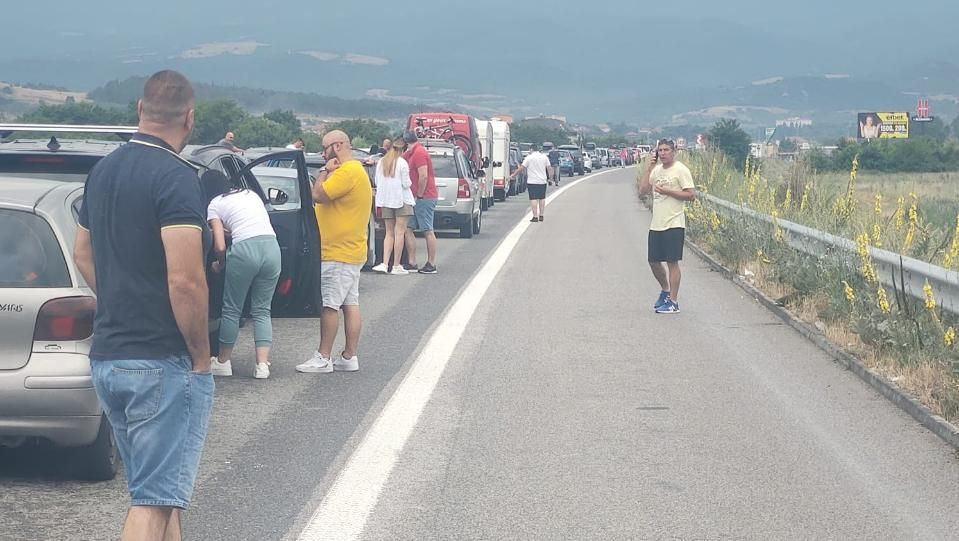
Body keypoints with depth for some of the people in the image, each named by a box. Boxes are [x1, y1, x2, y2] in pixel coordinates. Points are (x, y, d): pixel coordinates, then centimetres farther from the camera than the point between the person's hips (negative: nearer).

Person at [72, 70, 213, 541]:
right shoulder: (176, 176, -16)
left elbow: (83, 253, 22)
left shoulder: (103, 171, 10)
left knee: (153, 489, 19)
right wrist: (200, 355, -11)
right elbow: (184, 280, -23)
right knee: (155, 500, -5)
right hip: (164, 362, -8)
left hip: (106, 356, 8)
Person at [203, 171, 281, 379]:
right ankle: (262, 364, 2)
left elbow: (220, 246, 3)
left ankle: (223, 362, 20)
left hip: (245, 249, -5)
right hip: (272, 247, 5)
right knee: (262, 310, 12)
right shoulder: (250, 193, 25)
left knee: (232, 309, 11)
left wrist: (220, 265, 22)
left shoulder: (215, 204, 10)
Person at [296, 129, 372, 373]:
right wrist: (329, 171, 11)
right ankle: (349, 357, 11)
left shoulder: (347, 172, -18)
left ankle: (323, 358, -2)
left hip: (338, 253, -11)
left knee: (329, 305, -6)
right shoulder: (355, 170, 17)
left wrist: (325, 171, -9)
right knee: (350, 304, 9)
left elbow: (318, 195, -21)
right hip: (350, 251, 11)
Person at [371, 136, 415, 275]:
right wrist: (409, 182, 10)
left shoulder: (381, 162, 6)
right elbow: (406, 183, -11)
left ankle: (385, 264, -2)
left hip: (385, 200, 5)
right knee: (400, 232, -2)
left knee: (389, 233, 10)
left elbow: (377, 182, 8)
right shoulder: (402, 163, -10)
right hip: (401, 200, -5)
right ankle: (396, 266, -3)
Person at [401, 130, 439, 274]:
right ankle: (412, 263, 9)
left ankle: (431, 264, 0)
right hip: (417, 198, 10)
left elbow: (423, 176, -21)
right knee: (408, 229, 7)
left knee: (428, 231, -4)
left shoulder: (419, 152, -14)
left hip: (424, 197, -10)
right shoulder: (411, 153, 16)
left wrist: (419, 195, -15)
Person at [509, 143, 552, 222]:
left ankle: (535, 217, -8)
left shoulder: (529, 158, -6)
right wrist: (549, 177, 22)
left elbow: (521, 168, -7)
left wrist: (513, 175, 1)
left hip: (532, 182, -4)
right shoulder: (544, 157, 6)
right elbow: (549, 168, 8)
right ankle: (541, 216, 16)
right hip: (542, 181, 4)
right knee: (542, 198, 14)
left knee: (533, 199, -4)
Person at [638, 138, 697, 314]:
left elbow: (691, 195, -13)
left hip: (673, 225, -7)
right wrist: (649, 169, -1)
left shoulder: (681, 170, -8)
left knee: (672, 262, -4)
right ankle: (666, 290, 35)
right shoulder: (656, 170, 13)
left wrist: (667, 191, -17)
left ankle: (673, 302, 2)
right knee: (653, 261, 12)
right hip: (656, 225, 7)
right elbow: (643, 190, 7)